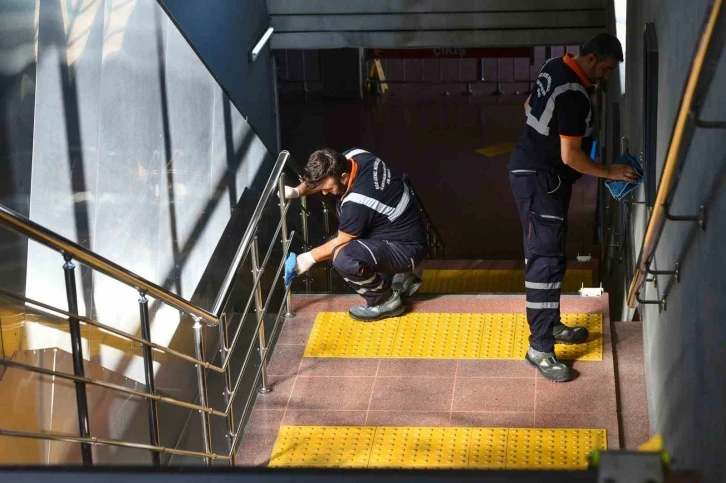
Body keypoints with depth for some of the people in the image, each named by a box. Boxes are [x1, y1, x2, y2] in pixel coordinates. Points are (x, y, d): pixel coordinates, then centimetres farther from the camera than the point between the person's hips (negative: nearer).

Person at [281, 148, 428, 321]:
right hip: (400, 229, 10)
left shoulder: (357, 202, -32)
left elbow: (342, 242, -15)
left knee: (343, 259, -31)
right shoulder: (354, 156, -10)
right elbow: (319, 180, 11)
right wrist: (297, 191, -6)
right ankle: (400, 278, 22)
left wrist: (310, 257, -2)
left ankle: (386, 300, -4)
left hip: (407, 249, -10)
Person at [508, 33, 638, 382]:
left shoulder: (555, 67, 5)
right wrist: (610, 172, -13)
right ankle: (540, 348, -9)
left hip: (536, 170, 11)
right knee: (546, 259, -11)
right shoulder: (574, 94, -25)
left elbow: (529, 105, 22)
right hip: (540, 179, -11)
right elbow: (570, 156, -24)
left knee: (544, 254, 18)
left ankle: (550, 325, 30)